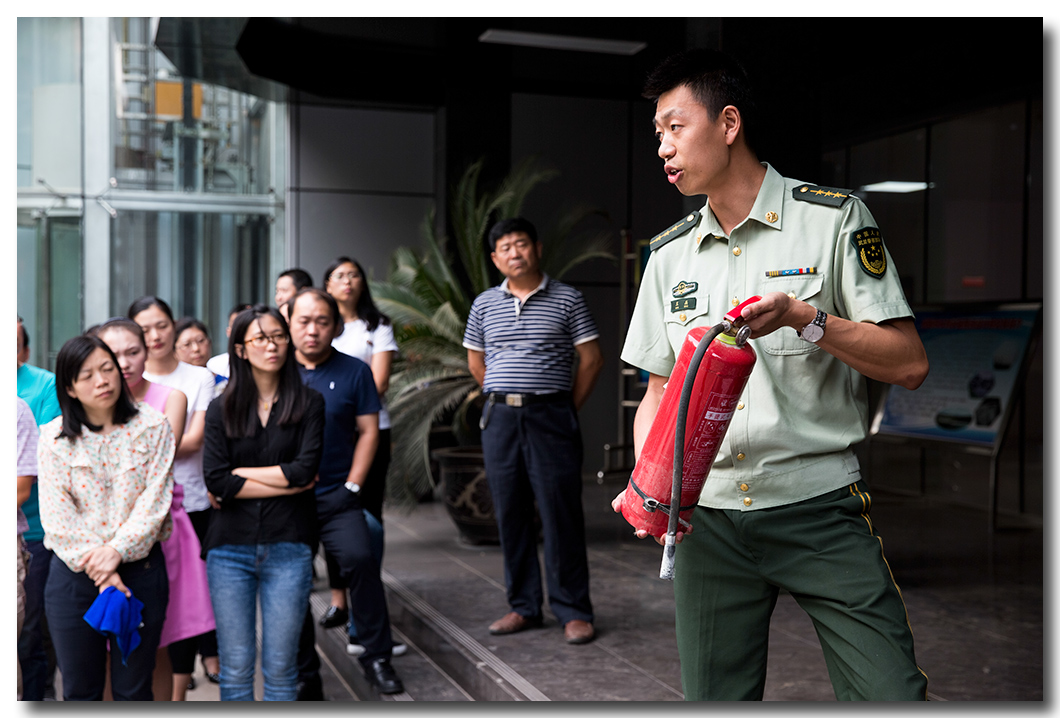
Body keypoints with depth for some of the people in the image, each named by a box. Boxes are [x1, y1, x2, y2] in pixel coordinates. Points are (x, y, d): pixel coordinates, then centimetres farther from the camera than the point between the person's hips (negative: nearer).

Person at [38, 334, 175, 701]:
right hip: (74, 575, 1)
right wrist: (98, 571, -15)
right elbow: (57, 517, -7)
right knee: (80, 692, 11)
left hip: (140, 571, 0)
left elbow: (155, 500, -8)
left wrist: (116, 551, -19)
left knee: (133, 691, 9)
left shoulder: (152, 426, -1)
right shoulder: (53, 439, 0)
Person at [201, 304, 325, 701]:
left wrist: (241, 473, -4)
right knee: (236, 666, 5)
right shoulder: (221, 409, 7)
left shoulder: (309, 403, 5)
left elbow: (305, 468, -9)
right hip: (231, 547, 1)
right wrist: (288, 483, -8)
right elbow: (216, 481, -5)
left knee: (280, 666, 5)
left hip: (288, 546, -1)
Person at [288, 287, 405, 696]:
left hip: (336, 495, -2)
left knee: (359, 559, -21)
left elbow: (368, 432, 2)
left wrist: (352, 486, -6)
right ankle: (303, 669, 23)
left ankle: (376, 655, -5)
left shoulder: (353, 371, 2)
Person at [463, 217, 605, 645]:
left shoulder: (567, 299, 1)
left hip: (551, 417, -4)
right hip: (500, 418, 4)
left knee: (561, 514, -3)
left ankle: (572, 610, 6)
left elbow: (591, 360, 2)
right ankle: (523, 606, 19)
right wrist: (504, 400, 14)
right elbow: (475, 363, 20)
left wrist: (567, 408, 1)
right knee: (510, 514, 8)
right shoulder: (484, 305, 11)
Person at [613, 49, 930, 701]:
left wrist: (805, 319, -18)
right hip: (707, 518, 3)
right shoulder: (670, 255, 10)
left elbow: (910, 364, -4)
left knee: (890, 694, -9)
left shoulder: (833, 218, -1)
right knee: (714, 698, 8)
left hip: (821, 511, -3)